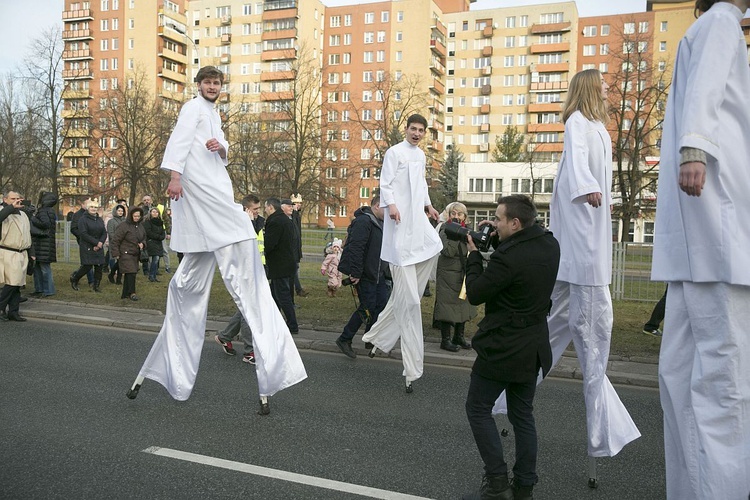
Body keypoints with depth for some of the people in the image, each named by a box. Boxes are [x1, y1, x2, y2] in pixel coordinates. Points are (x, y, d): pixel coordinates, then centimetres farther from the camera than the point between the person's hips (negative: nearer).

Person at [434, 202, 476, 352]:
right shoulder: (445, 231, -12)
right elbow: (448, 251, -27)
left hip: (462, 275, 8)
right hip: (448, 275, -7)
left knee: (462, 305, 14)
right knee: (447, 306, -4)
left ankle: (459, 337, 27)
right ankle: (445, 340, 5)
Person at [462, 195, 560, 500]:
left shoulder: (507, 257, -26)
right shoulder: (550, 245, 0)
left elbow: (475, 295, -16)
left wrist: (473, 254, -5)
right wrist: (498, 239, 3)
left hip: (503, 348, -8)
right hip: (534, 348, 8)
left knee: (478, 409, 8)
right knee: (522, 415, 17)